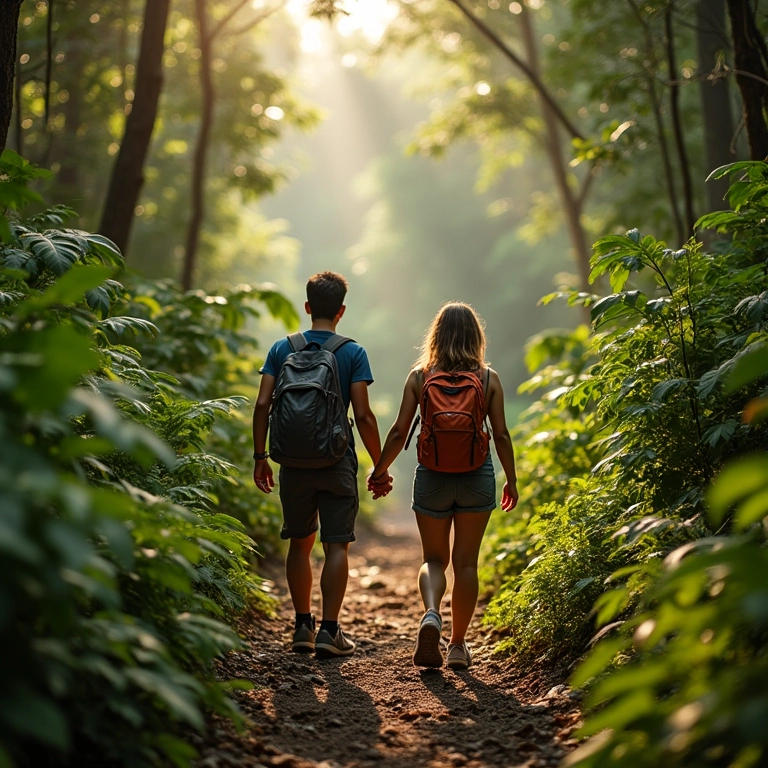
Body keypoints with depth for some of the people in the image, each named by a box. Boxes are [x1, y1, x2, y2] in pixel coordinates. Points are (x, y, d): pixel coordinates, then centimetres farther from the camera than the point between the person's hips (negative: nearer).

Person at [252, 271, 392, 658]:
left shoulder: (282, 349, 3)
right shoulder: (353, 353, -3)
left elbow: (263, 405, -2)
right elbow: (363, 415, -8)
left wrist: (260, 457, 6)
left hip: (294, 462, 3)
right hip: (337, 463, -2)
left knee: (300, 543, 14)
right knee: (336, 545, 2)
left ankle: (303, 627, 19)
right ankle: (329, 631, -2)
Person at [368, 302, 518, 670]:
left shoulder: (420, 376, -3)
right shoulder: (489, 378, -2)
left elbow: (399, 432, -2)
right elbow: (501, 435, -1)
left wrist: (380, 470, 12)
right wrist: (511, 480, 10)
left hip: (432, 476, 0)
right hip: (477, 476, 0)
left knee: (434, 558, 15)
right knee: (466, 562, 10)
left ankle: (431, 613, -13)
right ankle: (458, 645, 14)